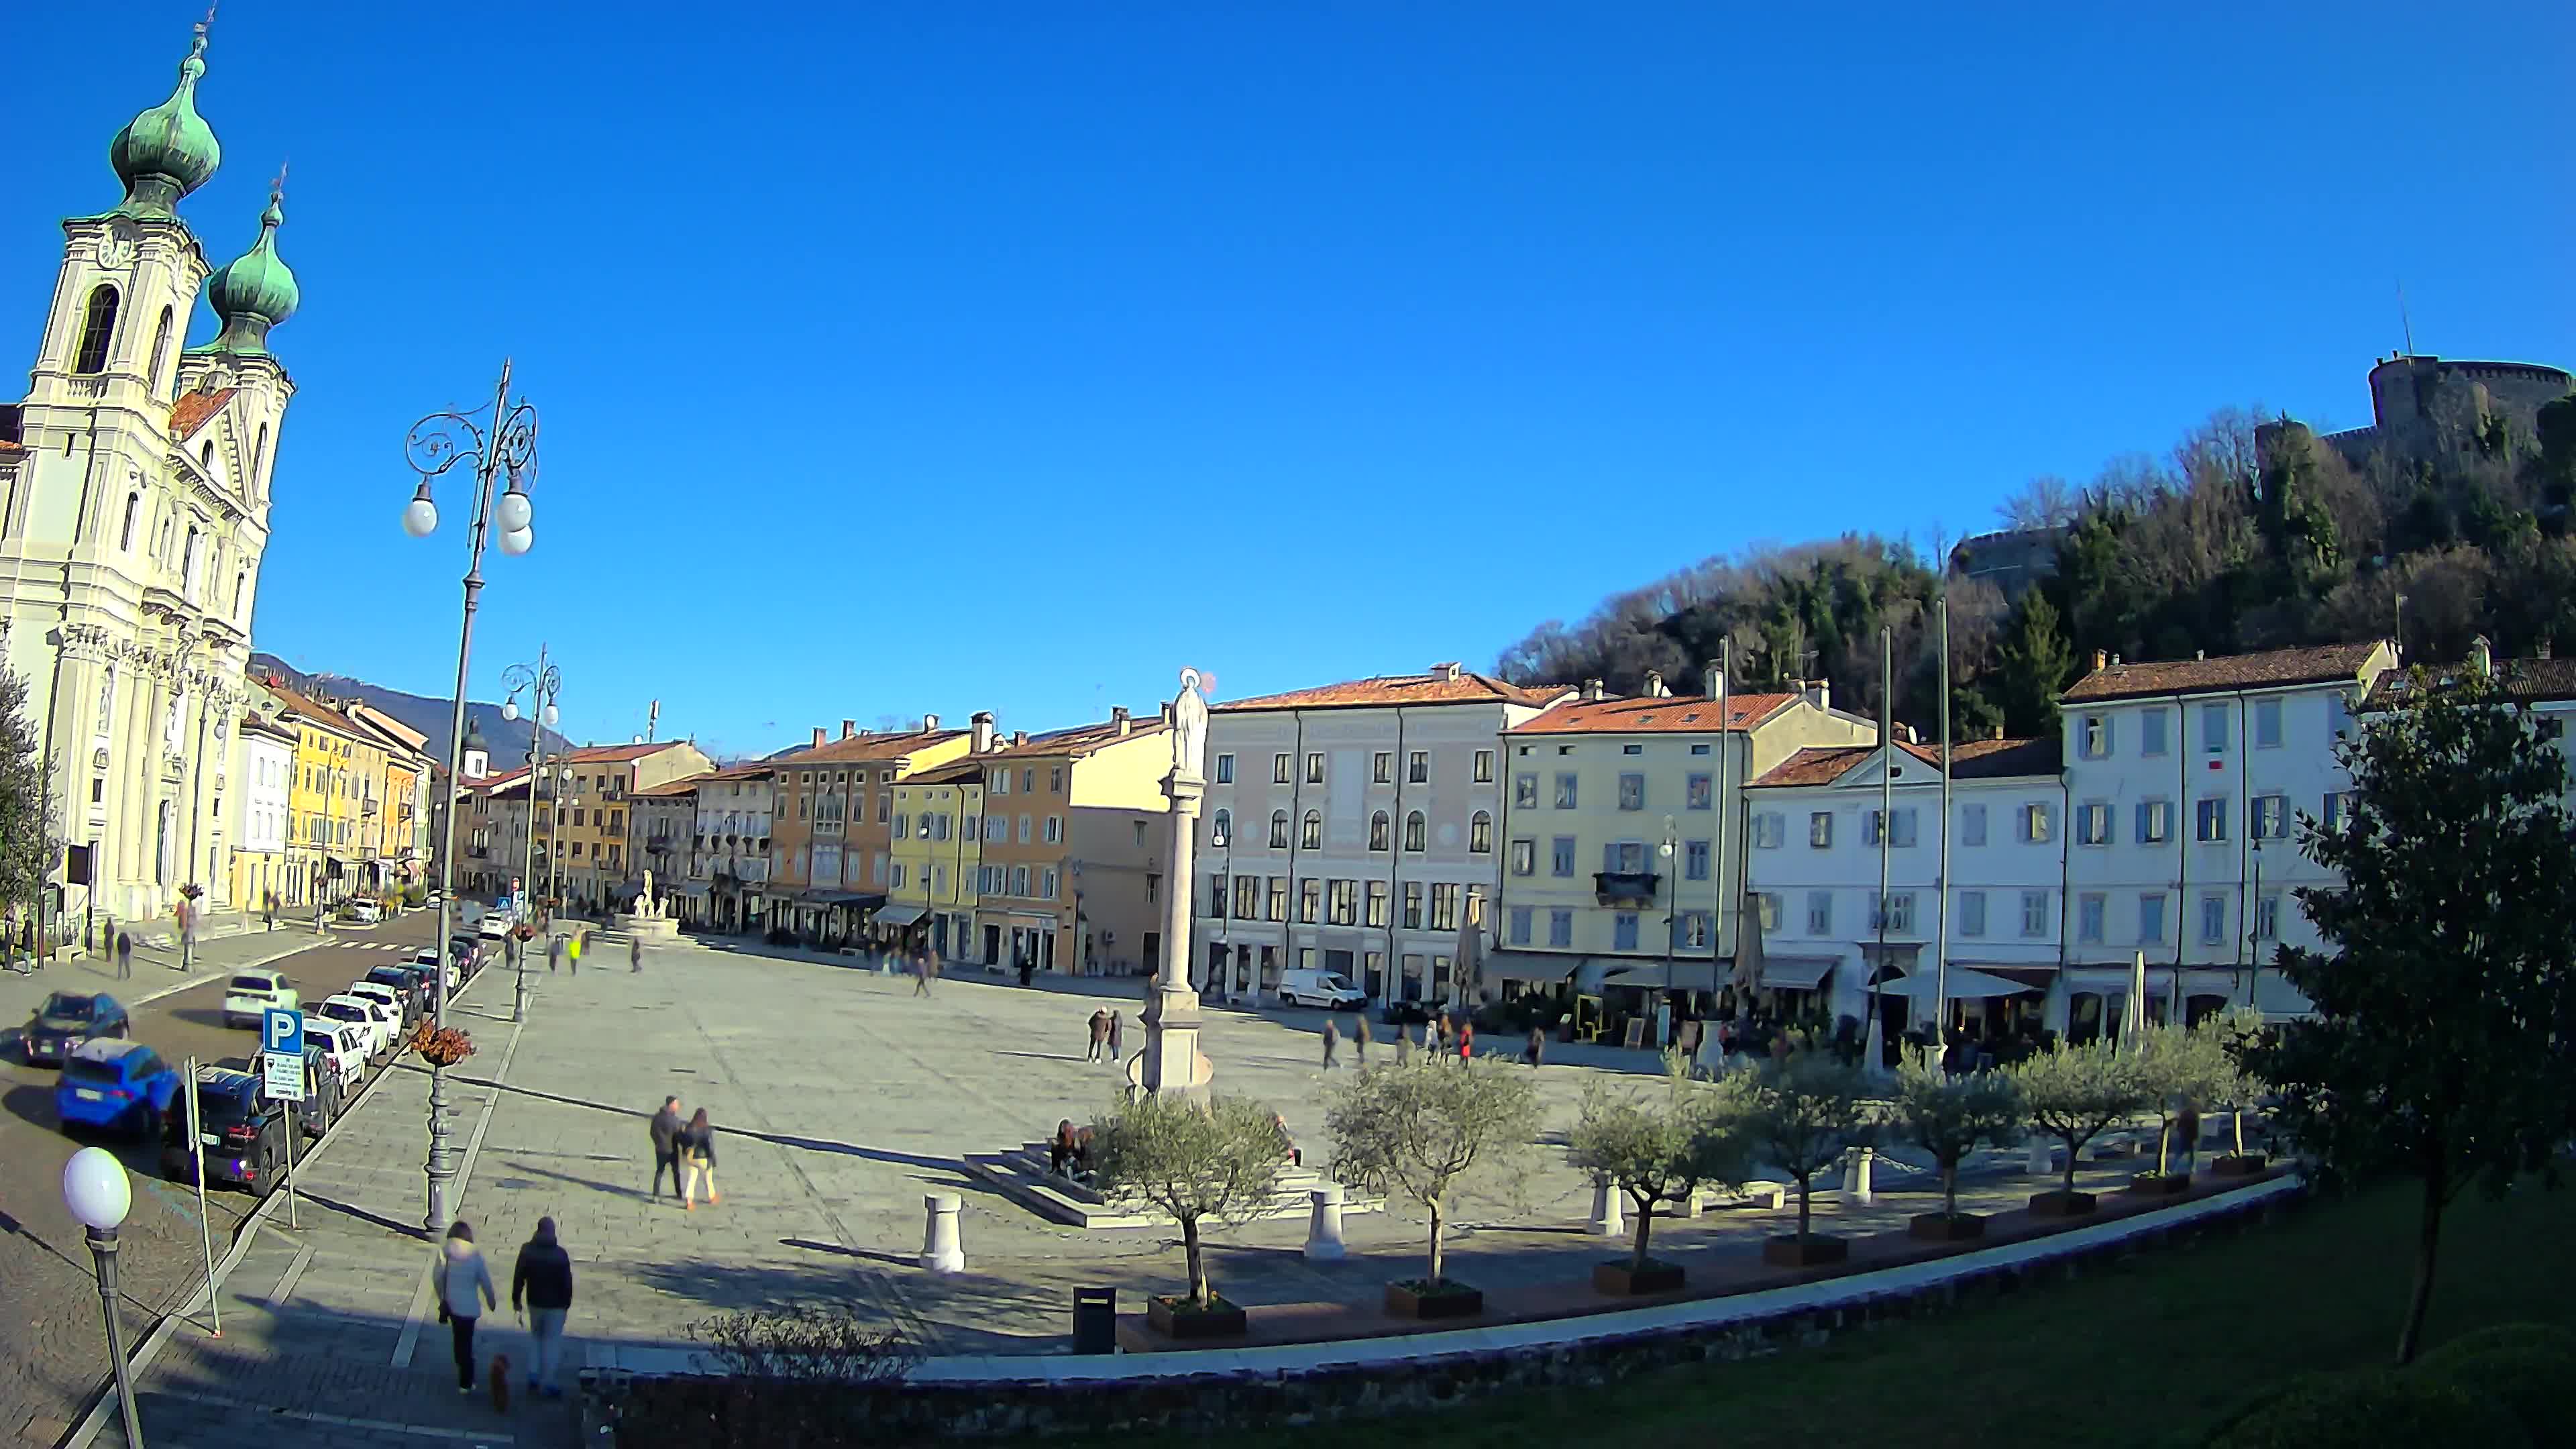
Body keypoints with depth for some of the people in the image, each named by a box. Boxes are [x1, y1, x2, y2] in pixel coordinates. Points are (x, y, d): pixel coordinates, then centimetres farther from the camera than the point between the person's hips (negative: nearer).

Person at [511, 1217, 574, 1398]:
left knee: (536, 1337, 23)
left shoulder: (527, 1250, -7)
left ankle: (533, 1375, 18)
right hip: (556, 1304, -3)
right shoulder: (560, 1254, -15)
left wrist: (516, 1299, 10)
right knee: (552, 1341, 7)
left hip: (535, 1302, 3)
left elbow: (518, 1277, -2)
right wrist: (567, 1302, 3)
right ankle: (548, 1383, 8)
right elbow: (567, 1281, -10)